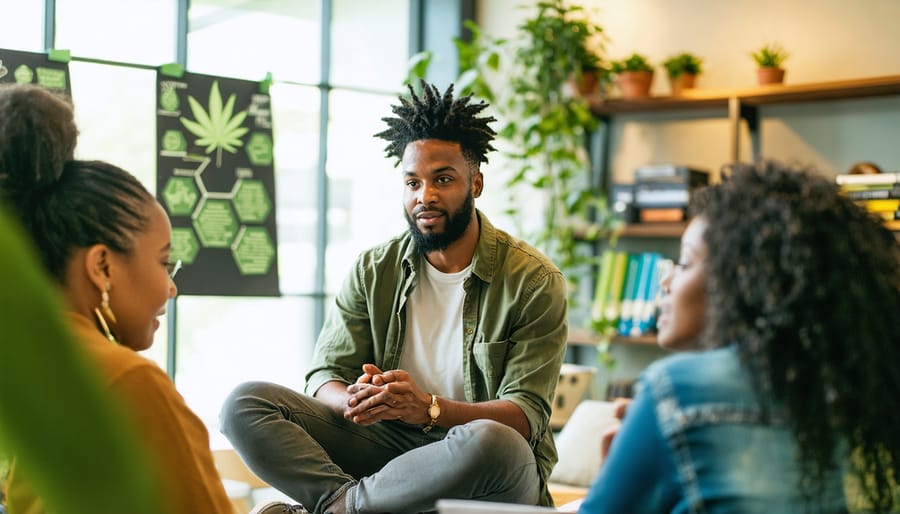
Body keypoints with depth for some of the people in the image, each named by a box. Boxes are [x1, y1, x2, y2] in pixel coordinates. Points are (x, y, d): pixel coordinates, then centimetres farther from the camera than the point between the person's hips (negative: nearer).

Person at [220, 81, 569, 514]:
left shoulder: (534, 282, -5)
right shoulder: (373, 270, 7)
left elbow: (526, 415, -12)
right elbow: (323, 377, 2)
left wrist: (429, 409, -30)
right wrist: (355, 401, -25)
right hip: (387, 446, 3)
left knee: (488, 442, -40)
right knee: (245, 403, -13)